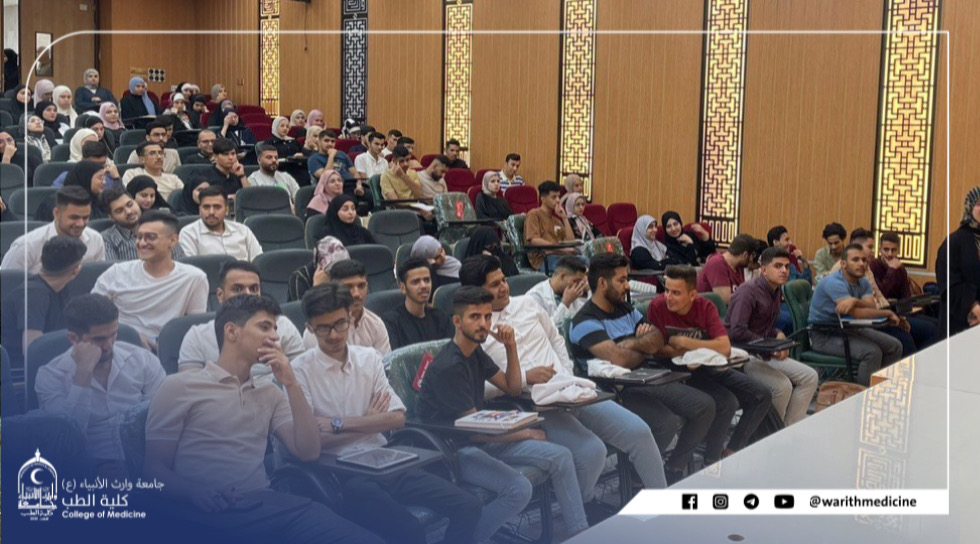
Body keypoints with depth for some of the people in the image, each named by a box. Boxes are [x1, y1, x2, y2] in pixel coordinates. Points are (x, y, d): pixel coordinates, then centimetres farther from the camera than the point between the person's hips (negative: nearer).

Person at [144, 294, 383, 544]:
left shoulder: (270, 393, 23)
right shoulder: (179, 386, 6)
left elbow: (308, 452, 12)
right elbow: (153, 467, 3)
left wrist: (291, 384, 4)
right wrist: (193, 491, -17)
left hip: (263, 502, 4)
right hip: (202, 511, -4)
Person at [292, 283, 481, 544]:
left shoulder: (369, 358, 10)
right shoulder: (300, 370, -5)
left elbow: (397, 418, 3)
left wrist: (339, 423, -7)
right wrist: (369, 423, -4)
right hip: (339, 472, -5)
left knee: (468, 506, -9)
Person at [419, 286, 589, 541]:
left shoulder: (476, 352, 9)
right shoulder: (448, 366, -21)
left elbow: (513, 388, 17)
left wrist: (511, 347, 1)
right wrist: (528, 434, -7)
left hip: (481, 437, 10)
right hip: (452, 450, -9)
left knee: (561, 457, 0)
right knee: (518, 489, -30)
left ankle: (580, 533, 8)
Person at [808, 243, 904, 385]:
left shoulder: (863, 282, 4)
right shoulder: (834, 283, -23)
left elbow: (872, 307, -14)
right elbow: (858, 314, -30)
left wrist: (855, 301, -35)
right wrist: (888, 313, -16)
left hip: (849, 329, 9)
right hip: (824, 336, -9)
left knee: (895, 347, 4)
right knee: (872, 352, -27)